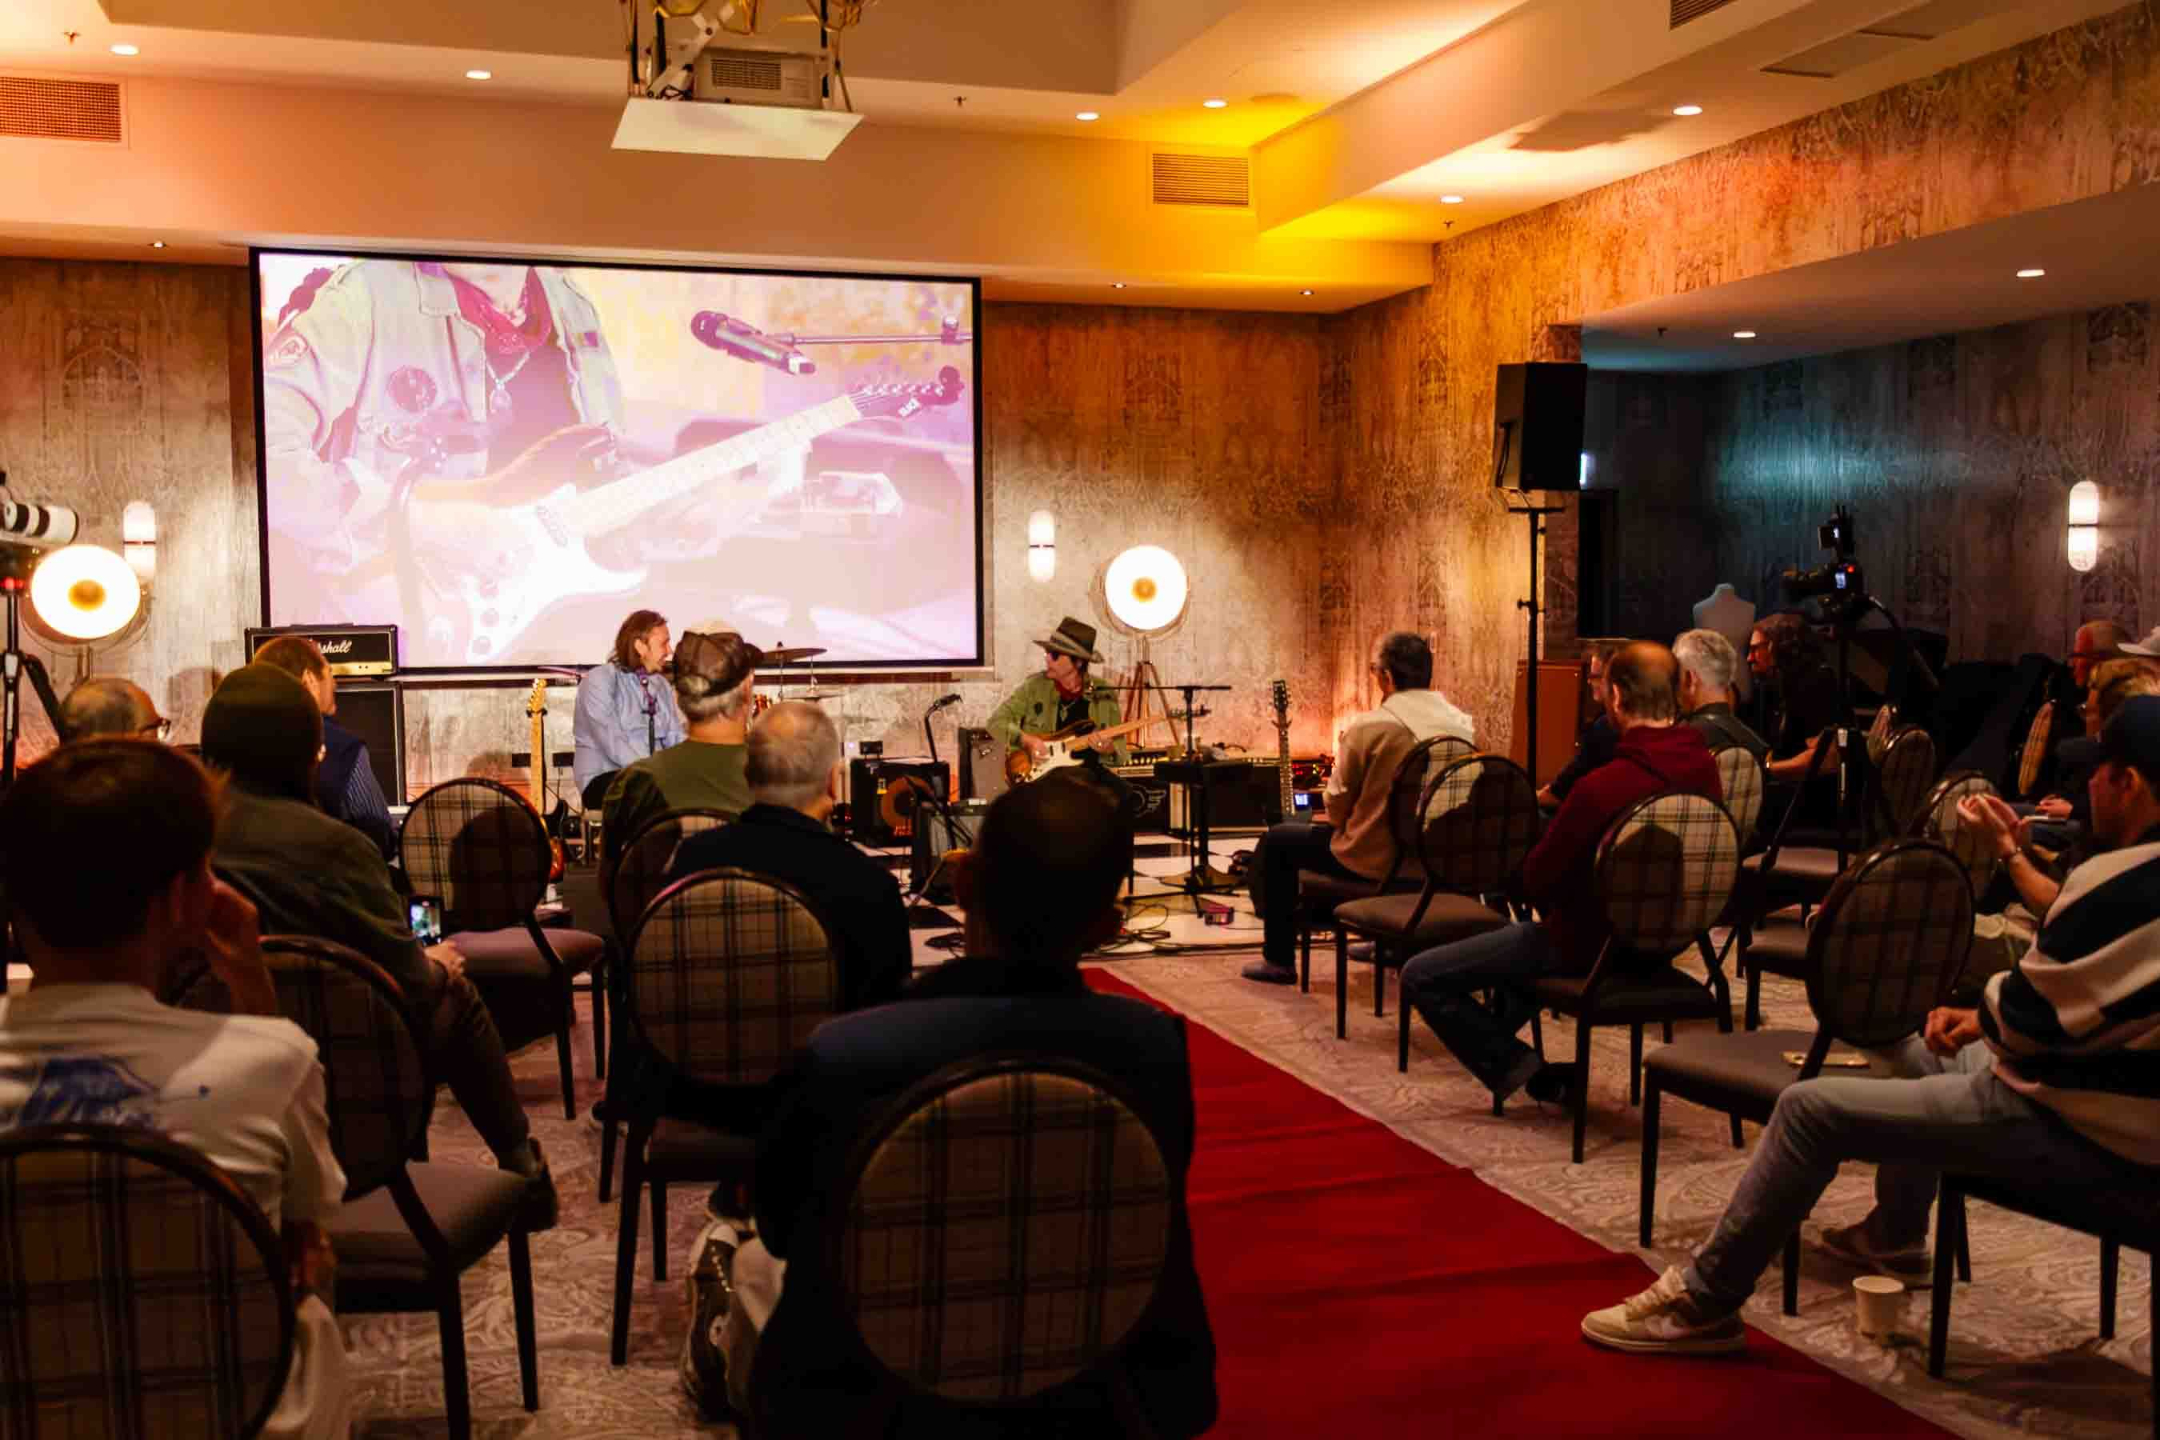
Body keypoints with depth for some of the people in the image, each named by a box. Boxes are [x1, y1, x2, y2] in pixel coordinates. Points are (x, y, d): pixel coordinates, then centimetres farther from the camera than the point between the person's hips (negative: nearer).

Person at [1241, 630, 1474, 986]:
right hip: (1438, 860, 6)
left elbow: (1336, 808, -12)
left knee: (1276, 842, 14)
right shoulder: (1464, 726, -3)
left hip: (1377, 862, -6)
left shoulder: (1368, 728, -19)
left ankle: (1279, 959, 20)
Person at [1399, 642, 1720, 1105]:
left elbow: (1537, 882, -19)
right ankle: (1497, 1037, 40)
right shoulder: (1704, 768, -8)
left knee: (1420, 978, -2)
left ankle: (1516, 1065, -1)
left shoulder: (1602, 787, -31)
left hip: (1588, 946, -8)